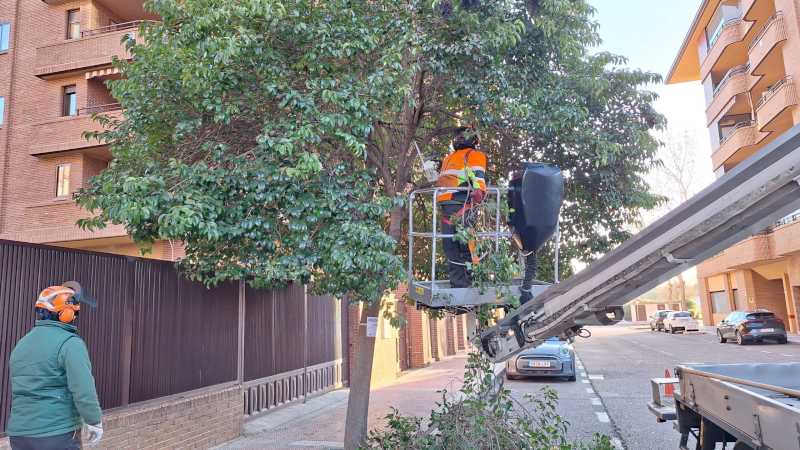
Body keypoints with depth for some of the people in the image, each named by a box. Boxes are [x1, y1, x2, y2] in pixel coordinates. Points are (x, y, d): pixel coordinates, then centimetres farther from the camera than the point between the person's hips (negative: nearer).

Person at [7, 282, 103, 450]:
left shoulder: (22, 344, 11)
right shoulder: (70, 343, -14)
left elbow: (20, 391, 17)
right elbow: (84, 392, -21)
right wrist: (95, 422, -8)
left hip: (20, 435, 8)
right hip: (58, 436, -7)